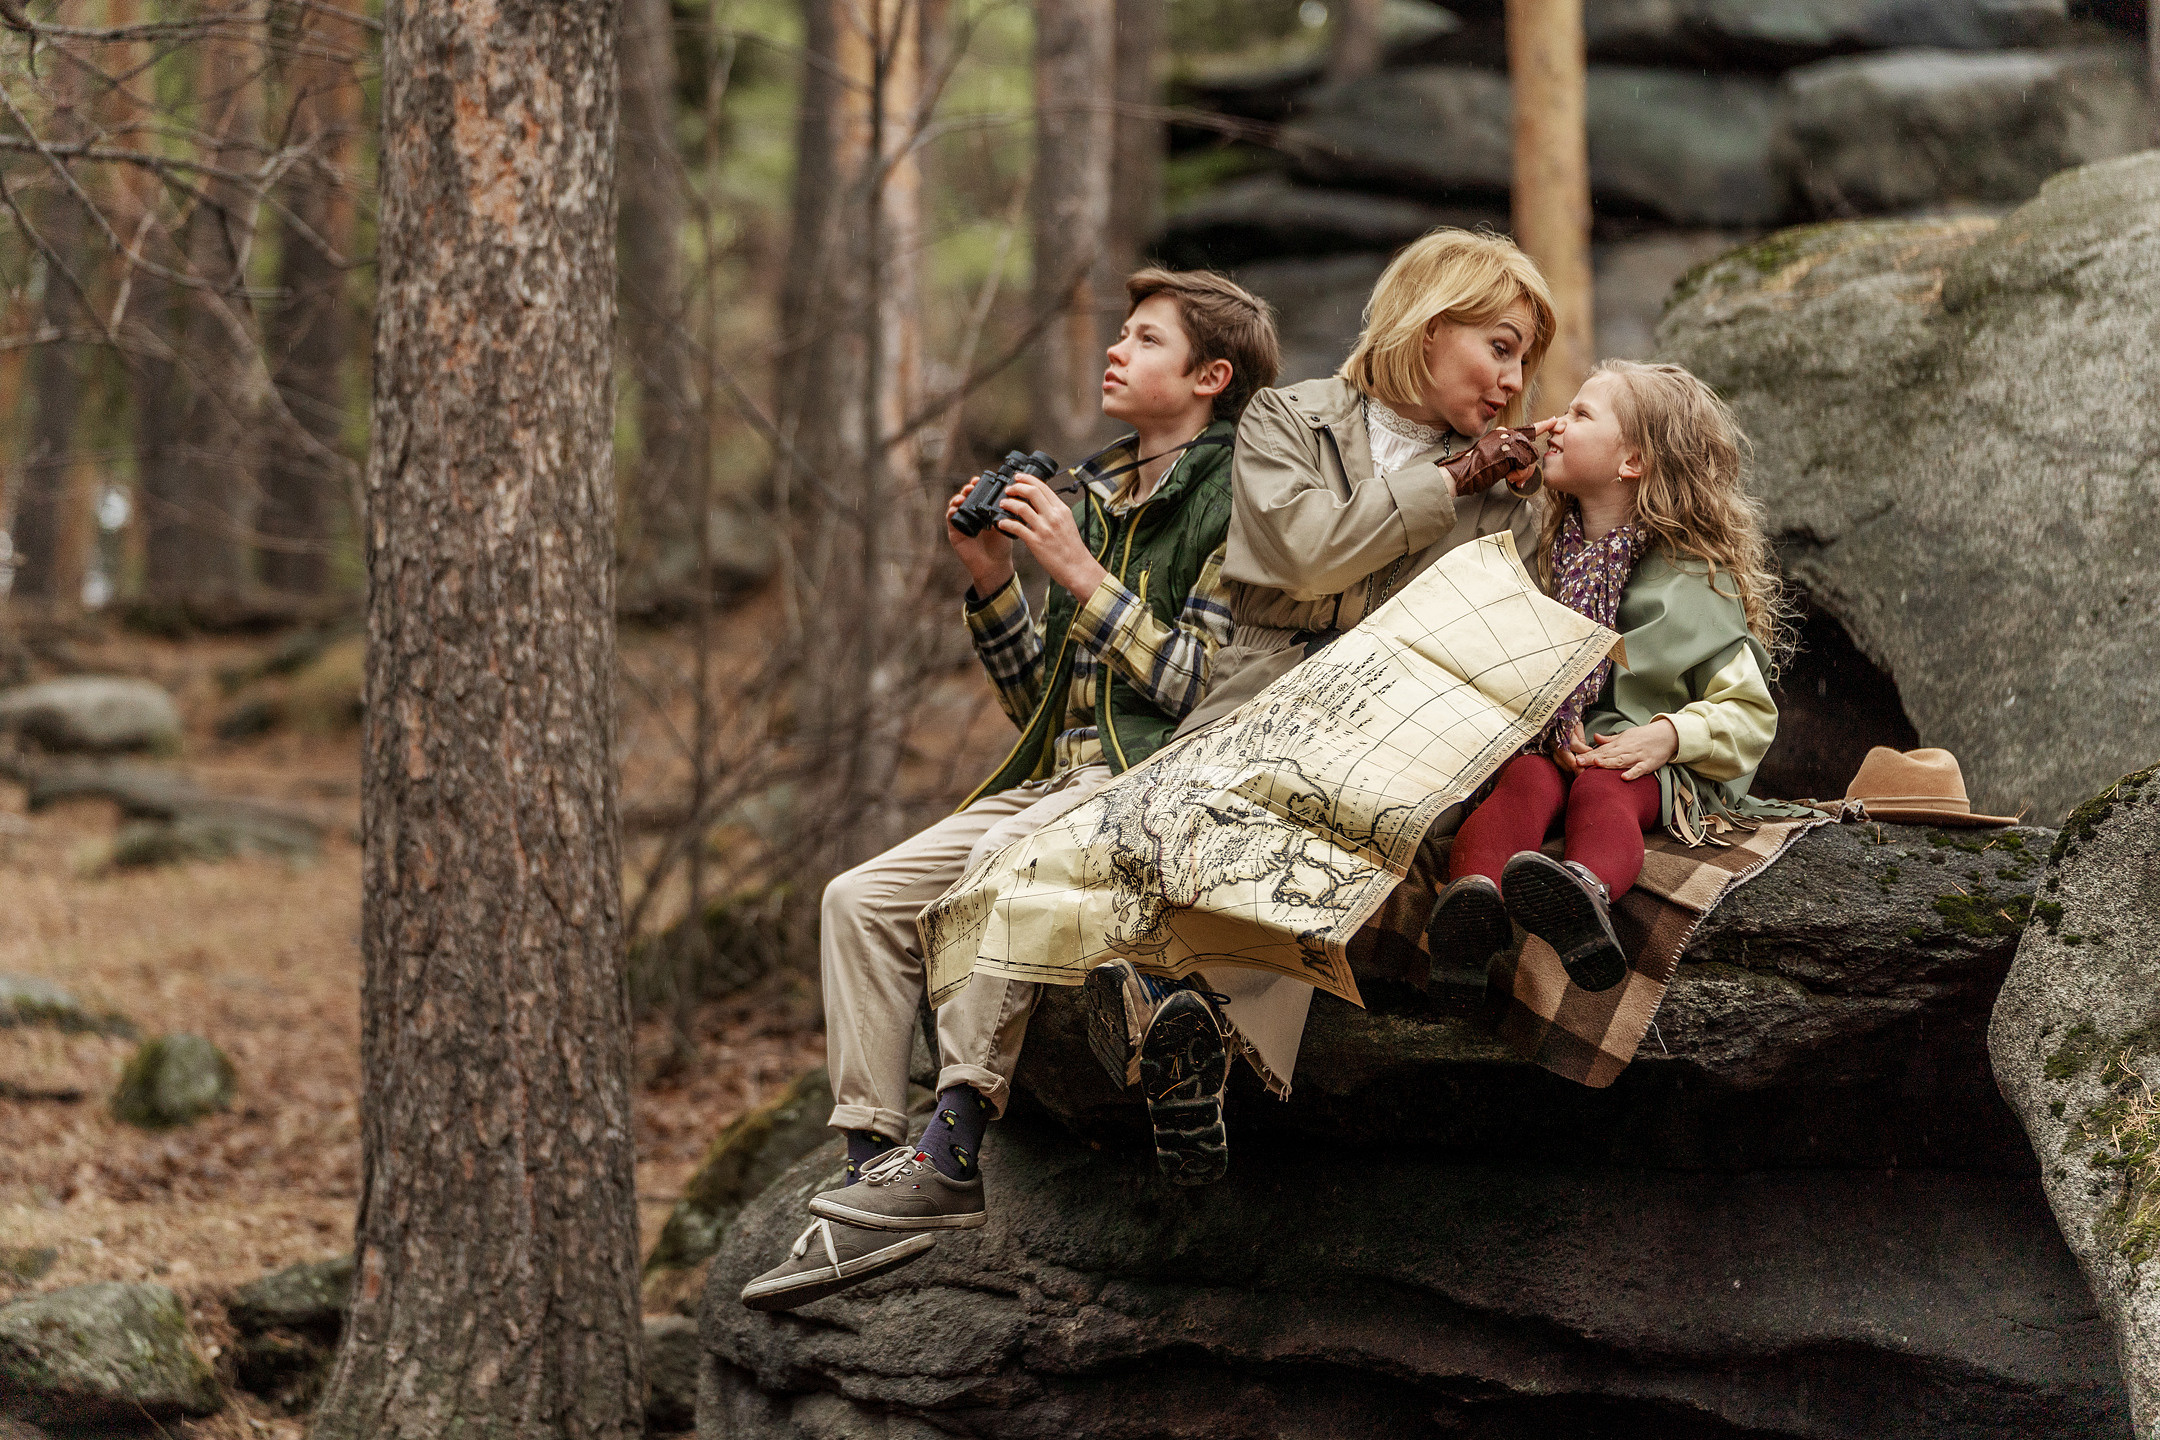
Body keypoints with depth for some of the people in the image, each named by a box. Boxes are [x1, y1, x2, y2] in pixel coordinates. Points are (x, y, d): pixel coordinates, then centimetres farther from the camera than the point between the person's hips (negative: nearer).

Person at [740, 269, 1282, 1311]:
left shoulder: (1232, 500, -4)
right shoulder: (1097, 499, 21)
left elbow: (1210, 689, -14)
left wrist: (1083, 577, -13)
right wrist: (993, 586, 7)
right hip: (1061, 777, 8)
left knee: (1003, 862, -36)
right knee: (863, 896, -9)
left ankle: (953, 1148, -35)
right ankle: (873, 1167, -15)